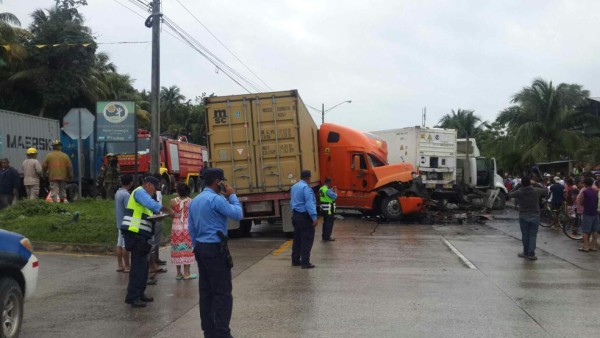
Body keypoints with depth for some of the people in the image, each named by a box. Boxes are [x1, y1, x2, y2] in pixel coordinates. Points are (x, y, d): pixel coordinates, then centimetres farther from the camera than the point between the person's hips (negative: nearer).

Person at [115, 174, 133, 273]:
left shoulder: (117, 193, 9)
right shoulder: (126, 195, -20)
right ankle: (127, 266, 3)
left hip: (120, 222, 9)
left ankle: (120, 265, 15)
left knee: (119, 244, 10)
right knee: (125, 245, -3)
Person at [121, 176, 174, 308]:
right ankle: (132, 297, -4)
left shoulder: (143, 194, 23)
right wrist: (167, 210, -21)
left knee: (143, 264, 15)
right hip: (135, 233, -11)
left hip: (140, 234, 11)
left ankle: (140, 294, 24)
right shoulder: (140, 192, -8)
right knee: (138, 265, -9)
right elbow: (152, 205, -26)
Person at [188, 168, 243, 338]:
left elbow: (191, 228, 16)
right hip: (215, 248, -9)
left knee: (206, 291, 11)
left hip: (201, 248, 9)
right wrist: (232, 195, -2)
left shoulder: (194, 201, 13)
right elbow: (238, 215, -13)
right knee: (223, 292, -4)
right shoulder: (216, 199, -15)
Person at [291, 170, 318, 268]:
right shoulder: (306, 187, -18)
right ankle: (305, 262, -2)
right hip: (304, 216, -9)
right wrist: (314, 217, -25)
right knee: (307, 239, -3)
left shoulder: (294, 187, 11)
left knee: (297, 238, 16)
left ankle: (295, 260, 22)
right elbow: (309, 203, -23)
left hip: (295, 215, 9)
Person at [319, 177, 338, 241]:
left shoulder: (321, 189, 8)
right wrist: (334, 191, -4)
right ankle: (327, 237, 2)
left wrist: (331, 190, 13)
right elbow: (334, 196, -21)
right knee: (329, 222, 0)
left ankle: (324, 236, 22)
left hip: (323, 208, 9)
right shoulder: (328, 190, -21)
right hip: (329, 209, -9)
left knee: (325, 222, 17)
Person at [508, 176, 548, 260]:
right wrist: (536, 184, 10)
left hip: (523, 216, 0)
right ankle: (531, 253, 1)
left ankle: (526, 253, 16)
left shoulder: (519, 192, -11)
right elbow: (546, 190, 9)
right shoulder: (536, 191, -9)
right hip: (535, 215, 0)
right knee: (533, 235, 4)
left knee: (525, 235, 10)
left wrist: (518, 186, 6)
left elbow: (509, 194, 7)